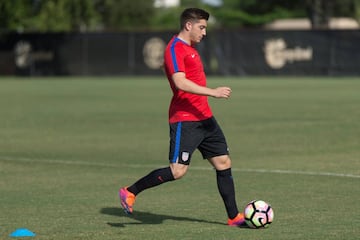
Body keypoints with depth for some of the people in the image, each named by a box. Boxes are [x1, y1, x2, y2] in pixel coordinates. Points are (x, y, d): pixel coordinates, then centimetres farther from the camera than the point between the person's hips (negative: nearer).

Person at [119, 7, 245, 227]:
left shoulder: (190, 48, 18)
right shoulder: (175, 49, -13)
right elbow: (180, 82, -25)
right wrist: (212, 92, -29)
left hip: (204, 117, 10)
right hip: (185, 120, -10)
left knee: (223, 163, 6)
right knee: (178, 171, -12)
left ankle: (234, 217, 10)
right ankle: (130, 192, 2)